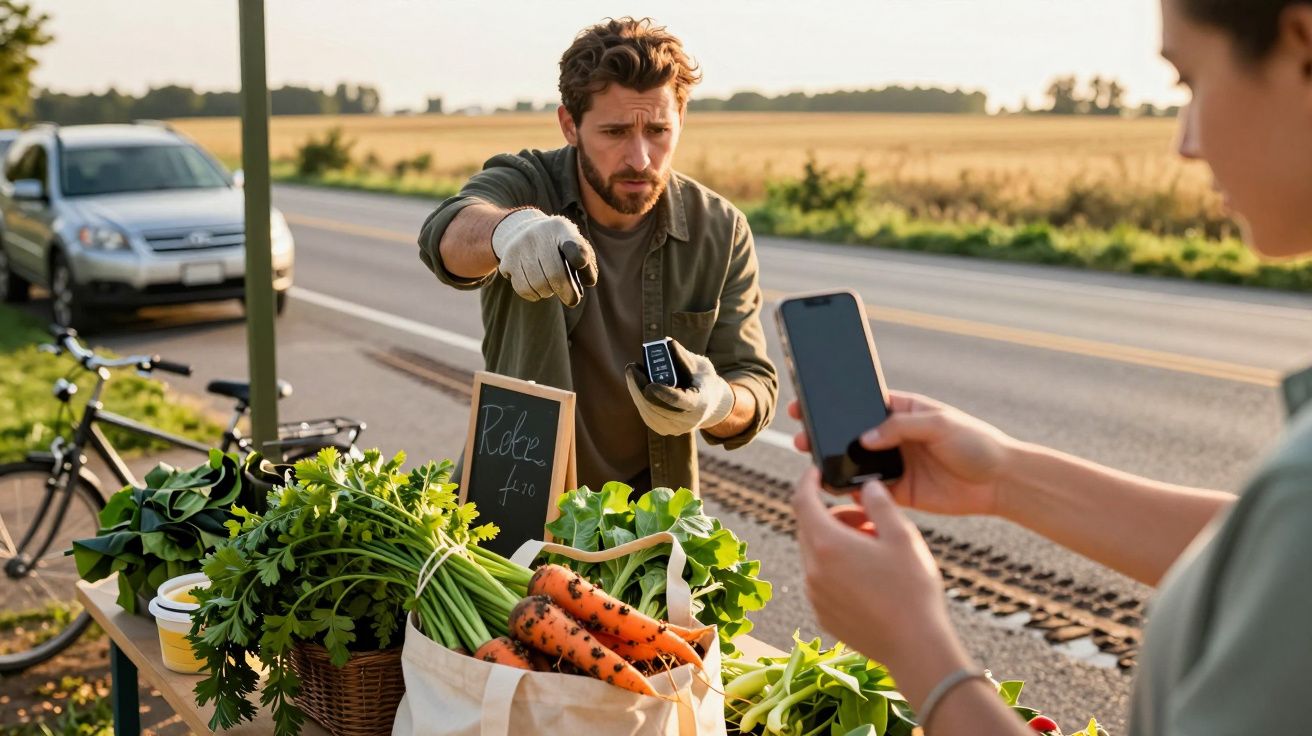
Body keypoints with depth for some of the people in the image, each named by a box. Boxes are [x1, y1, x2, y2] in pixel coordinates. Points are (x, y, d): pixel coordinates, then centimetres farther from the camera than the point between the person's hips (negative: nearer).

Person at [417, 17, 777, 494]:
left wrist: (717, 404, -26)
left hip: (647, 509, 3)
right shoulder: (524, 184, -9)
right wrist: (509, 227, -53)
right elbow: (448, 236, -31)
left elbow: (756, 388, -3)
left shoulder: (722, 234, -4)